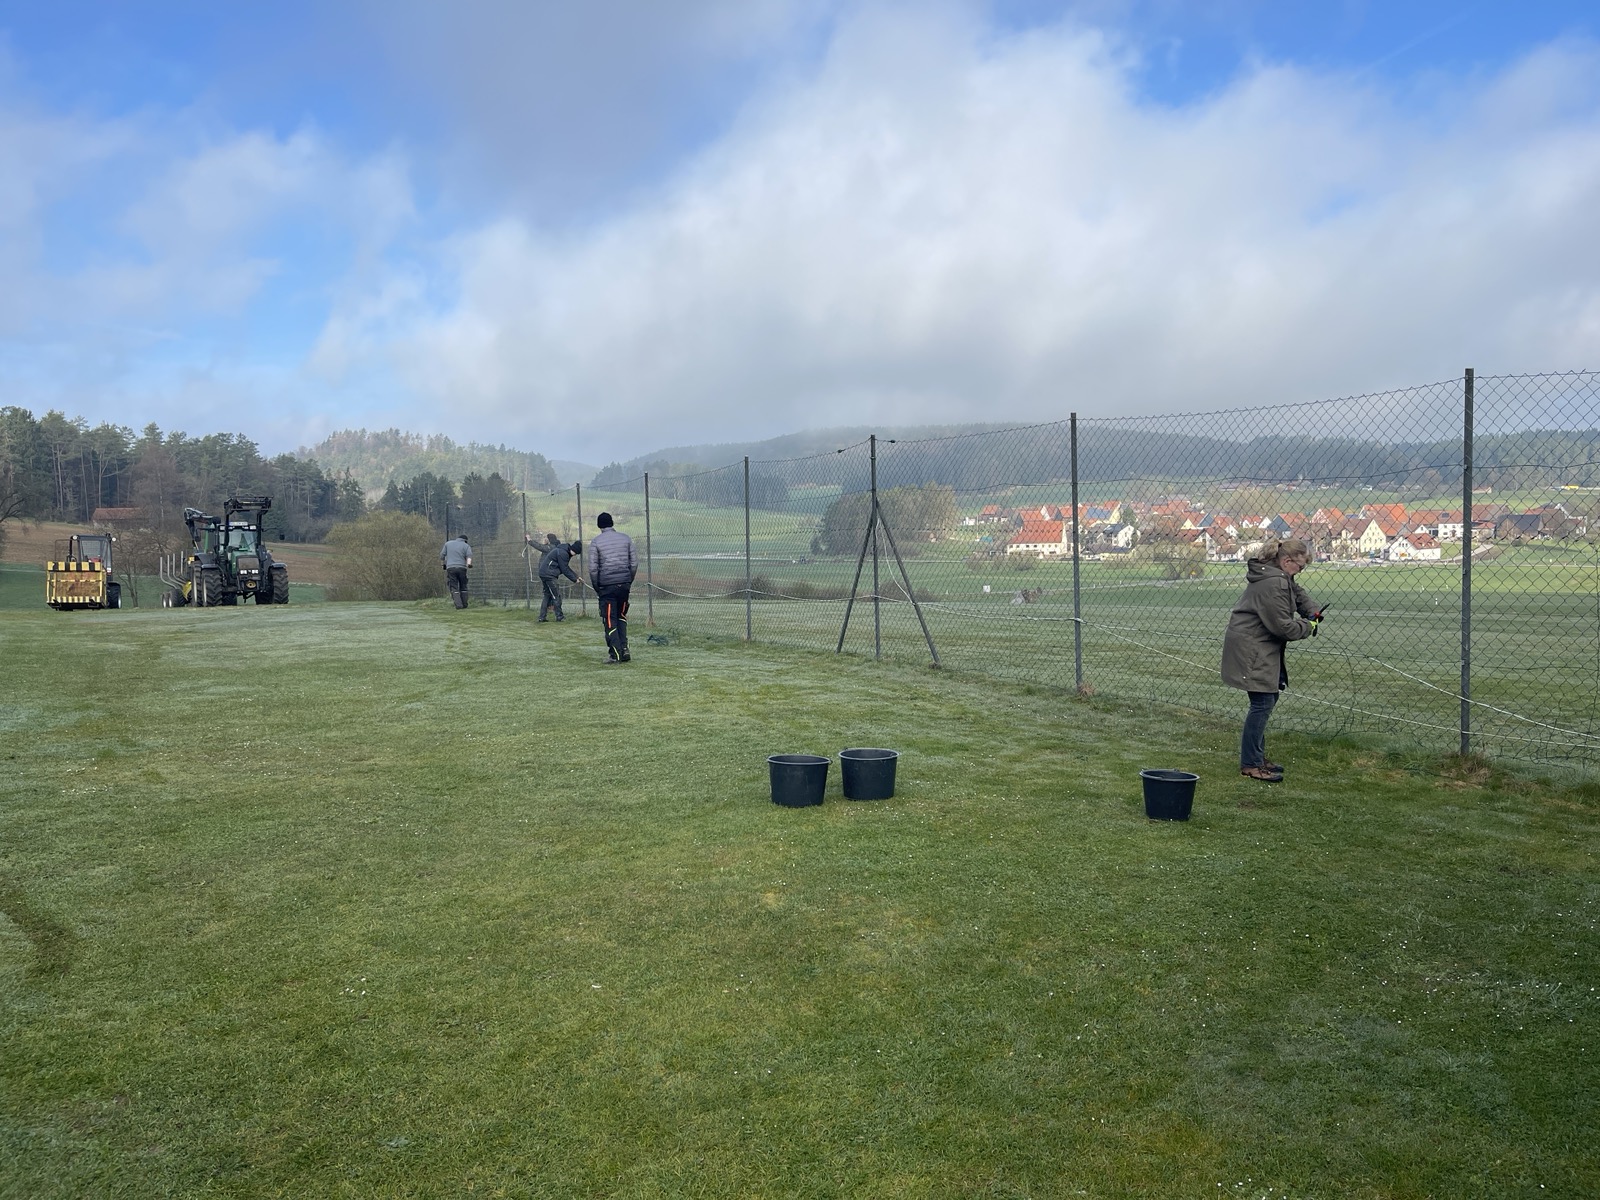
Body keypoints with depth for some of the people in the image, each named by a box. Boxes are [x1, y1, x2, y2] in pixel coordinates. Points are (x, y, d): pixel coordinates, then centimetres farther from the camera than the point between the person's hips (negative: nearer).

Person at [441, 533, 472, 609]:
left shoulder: (448, 543, 15)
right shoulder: (466, 546, 10)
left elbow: (442, 555, 14)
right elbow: (469, 556, -10)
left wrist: (443, 564, 30)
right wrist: (469, 564, -25)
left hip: (450, 568, 0)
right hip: (462, 568, 0)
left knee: (454, 588, -2)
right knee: (463, 587, 13)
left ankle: (459, 604, -14)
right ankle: (464, 604, 11)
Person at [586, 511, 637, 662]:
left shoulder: (595, 541, -2)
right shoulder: (625, 538, 7)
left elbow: (593, 568, -6)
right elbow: (634, 563, 5)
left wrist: (596, 588, 3)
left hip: (606, 585, -3)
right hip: (624, 583, 3)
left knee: (610, 620, 2)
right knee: (621, 616, 18)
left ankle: (615, 654, 0)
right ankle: (624, 649, 10)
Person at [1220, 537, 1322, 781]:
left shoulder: (1280, 577, 11)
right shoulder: (1273, 583, -23)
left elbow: (1297, 592, 29)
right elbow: (1282, 626, -23)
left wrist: (1312, 612, 11)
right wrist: (1308, 626, -6)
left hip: (1261, 649, 11)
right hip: (1250, 649, -11)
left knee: (1268, 699, 16)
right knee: (1262, 702, -9)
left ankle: (1257, 756, 26)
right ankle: (1250, 765, -3)